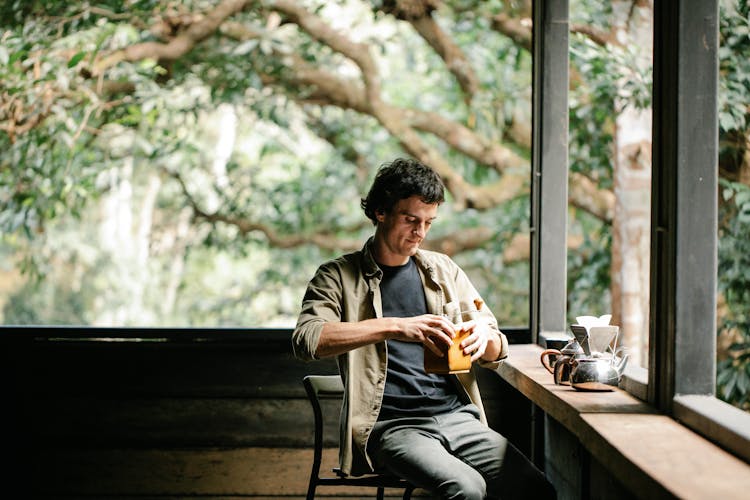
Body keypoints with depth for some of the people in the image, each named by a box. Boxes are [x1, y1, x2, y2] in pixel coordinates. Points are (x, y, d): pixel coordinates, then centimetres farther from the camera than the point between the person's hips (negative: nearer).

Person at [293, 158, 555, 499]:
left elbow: (496, 355, 21)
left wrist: (486, 335, -5)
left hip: (458, 417, 5)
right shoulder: (339, 277, 4)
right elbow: (306, 340, -16)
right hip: (392, 427, -4)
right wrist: (394, 327, -25)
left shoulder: (443, 270, 18)